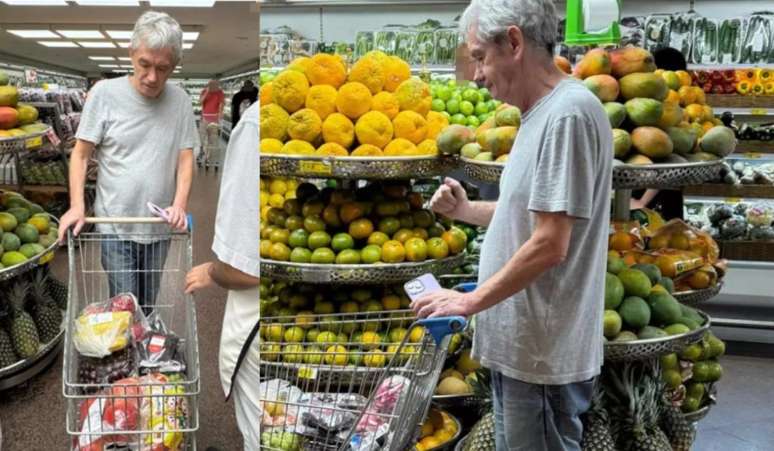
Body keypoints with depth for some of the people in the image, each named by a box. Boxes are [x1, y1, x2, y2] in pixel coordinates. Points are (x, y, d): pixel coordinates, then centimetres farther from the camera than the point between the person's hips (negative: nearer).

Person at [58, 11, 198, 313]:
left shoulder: (180, 101, -2)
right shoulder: (104, 93, -8)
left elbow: (186, 158, 2)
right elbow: (81, 154, -2)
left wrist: (180, 204, -13)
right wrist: (77, 205, -13)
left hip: (159, 227, 3)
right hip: (115, 225, -2)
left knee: (148, 308, 15)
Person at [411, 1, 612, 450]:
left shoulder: (569, 113, -19)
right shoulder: (543, 113, 11)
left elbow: (549, 244, -22)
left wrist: (472, 301, -15)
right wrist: (465, 210, 9)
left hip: (543, 351, -9)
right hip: (520, 342, 9)